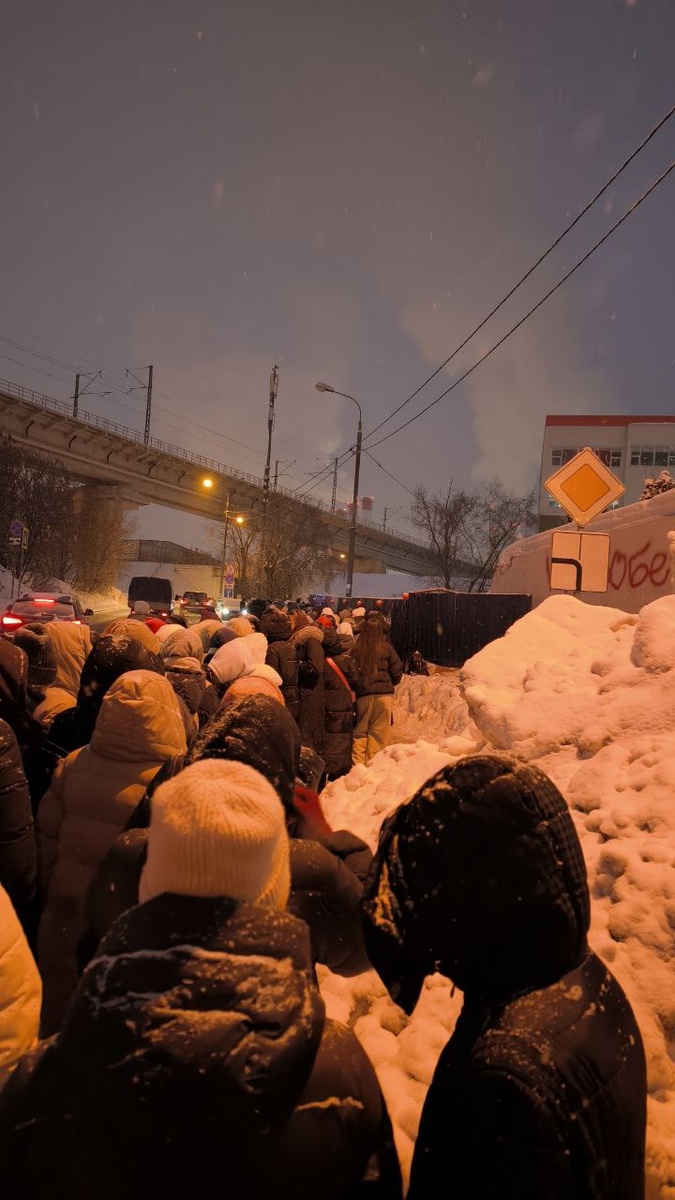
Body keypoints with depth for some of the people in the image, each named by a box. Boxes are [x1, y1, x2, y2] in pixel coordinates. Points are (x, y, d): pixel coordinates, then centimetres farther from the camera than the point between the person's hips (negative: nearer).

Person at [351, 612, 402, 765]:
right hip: (384, 694, -1)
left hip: (362, 694, 1)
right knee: (379, 732, 6)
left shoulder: (356, 649, -4)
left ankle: (358, 762, 10)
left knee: (360, 730, 10)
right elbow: (397, 672, 2)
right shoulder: (386, 648, -5)